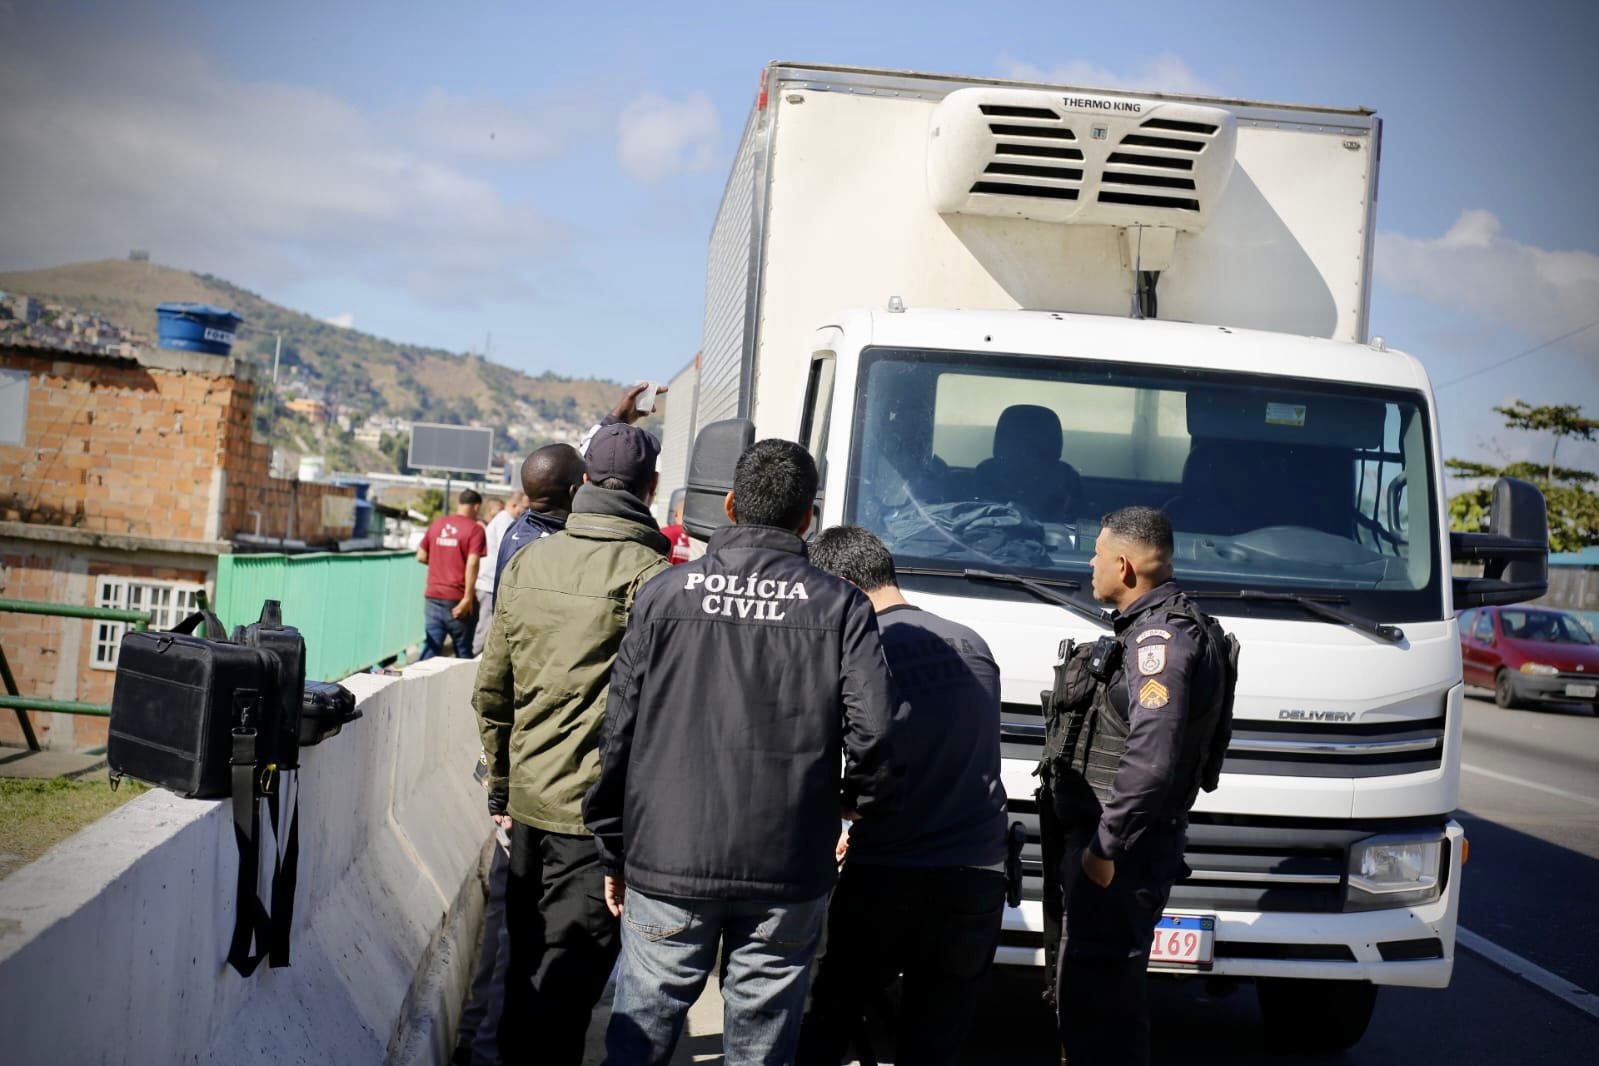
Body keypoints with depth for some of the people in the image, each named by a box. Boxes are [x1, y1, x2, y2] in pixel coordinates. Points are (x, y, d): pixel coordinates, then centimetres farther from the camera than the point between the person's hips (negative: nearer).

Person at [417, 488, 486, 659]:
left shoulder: (436, 524, 8)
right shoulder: (475, 529, -8)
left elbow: (421, 557, 12)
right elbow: (472, 563, -17)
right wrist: (468, 598, -17)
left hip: (433, 595, 4)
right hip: (458, 599, -4)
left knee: (430, 648, 5)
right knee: (463, 652, 7)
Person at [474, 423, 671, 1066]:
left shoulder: (525, 564, 7)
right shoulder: (648, 574, -13)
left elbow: (492, 693, 12)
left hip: (528, 799, 6)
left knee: (527, 965, 20)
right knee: (565, 984, -2)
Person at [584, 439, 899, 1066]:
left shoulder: (663, 594, 1)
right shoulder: (841, 606, -2)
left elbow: (619, 733, 3)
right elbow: (873, 731, -9)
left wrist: (614, 851, 12)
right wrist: (861, 799, 13)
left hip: (667, 861, 1)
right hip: (788, 874, 0)